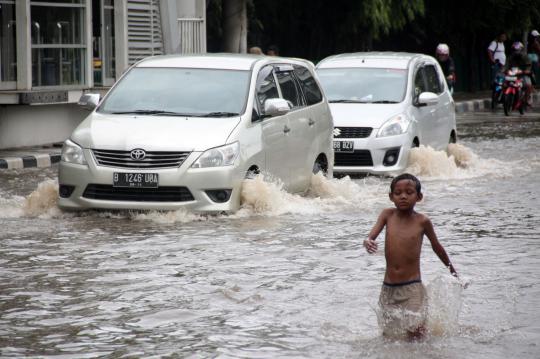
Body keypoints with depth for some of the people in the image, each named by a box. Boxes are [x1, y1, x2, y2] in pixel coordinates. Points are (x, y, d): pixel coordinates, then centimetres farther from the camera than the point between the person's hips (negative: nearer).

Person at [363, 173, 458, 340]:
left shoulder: (422, 221, -3)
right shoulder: (388, 215, 2)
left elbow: (436, 246, 11)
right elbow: (371, 236, -8)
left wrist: (451, 269, 24)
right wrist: (368, 242, -33)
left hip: (412, 288, -3)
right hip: (388, 288, 3)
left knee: (415, 334, -14)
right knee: (388, 335, 6)